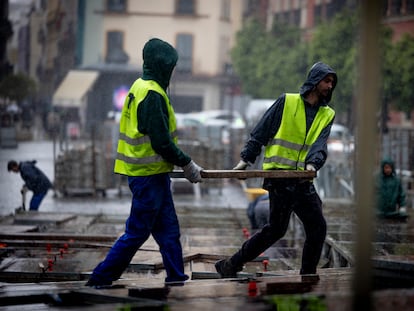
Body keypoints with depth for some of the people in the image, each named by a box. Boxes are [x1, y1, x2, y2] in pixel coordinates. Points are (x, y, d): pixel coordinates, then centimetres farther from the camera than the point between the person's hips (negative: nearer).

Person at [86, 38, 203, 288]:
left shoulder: (141, 87, 12)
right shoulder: (152, 95, -20)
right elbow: (162, 142, -23)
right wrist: (188, 165, -12)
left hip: (153, 174, 10)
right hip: (150, 174, -10)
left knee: (168, 229, 13)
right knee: (137, 232, -3)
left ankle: (176, 275, 18)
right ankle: (100, 277, 3)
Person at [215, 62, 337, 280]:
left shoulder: (327, 114, 13)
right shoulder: (287, 102, -1)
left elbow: (320, 144, -3)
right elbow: (261, 132, 2)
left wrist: (313, 163, -23)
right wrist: (246, 159, -4)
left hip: (302, 180, 6)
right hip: (279, 175, -6)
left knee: (318, 227, 3)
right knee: (277, 228, -8)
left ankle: (308, 275, 14)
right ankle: (231, 265, 2)